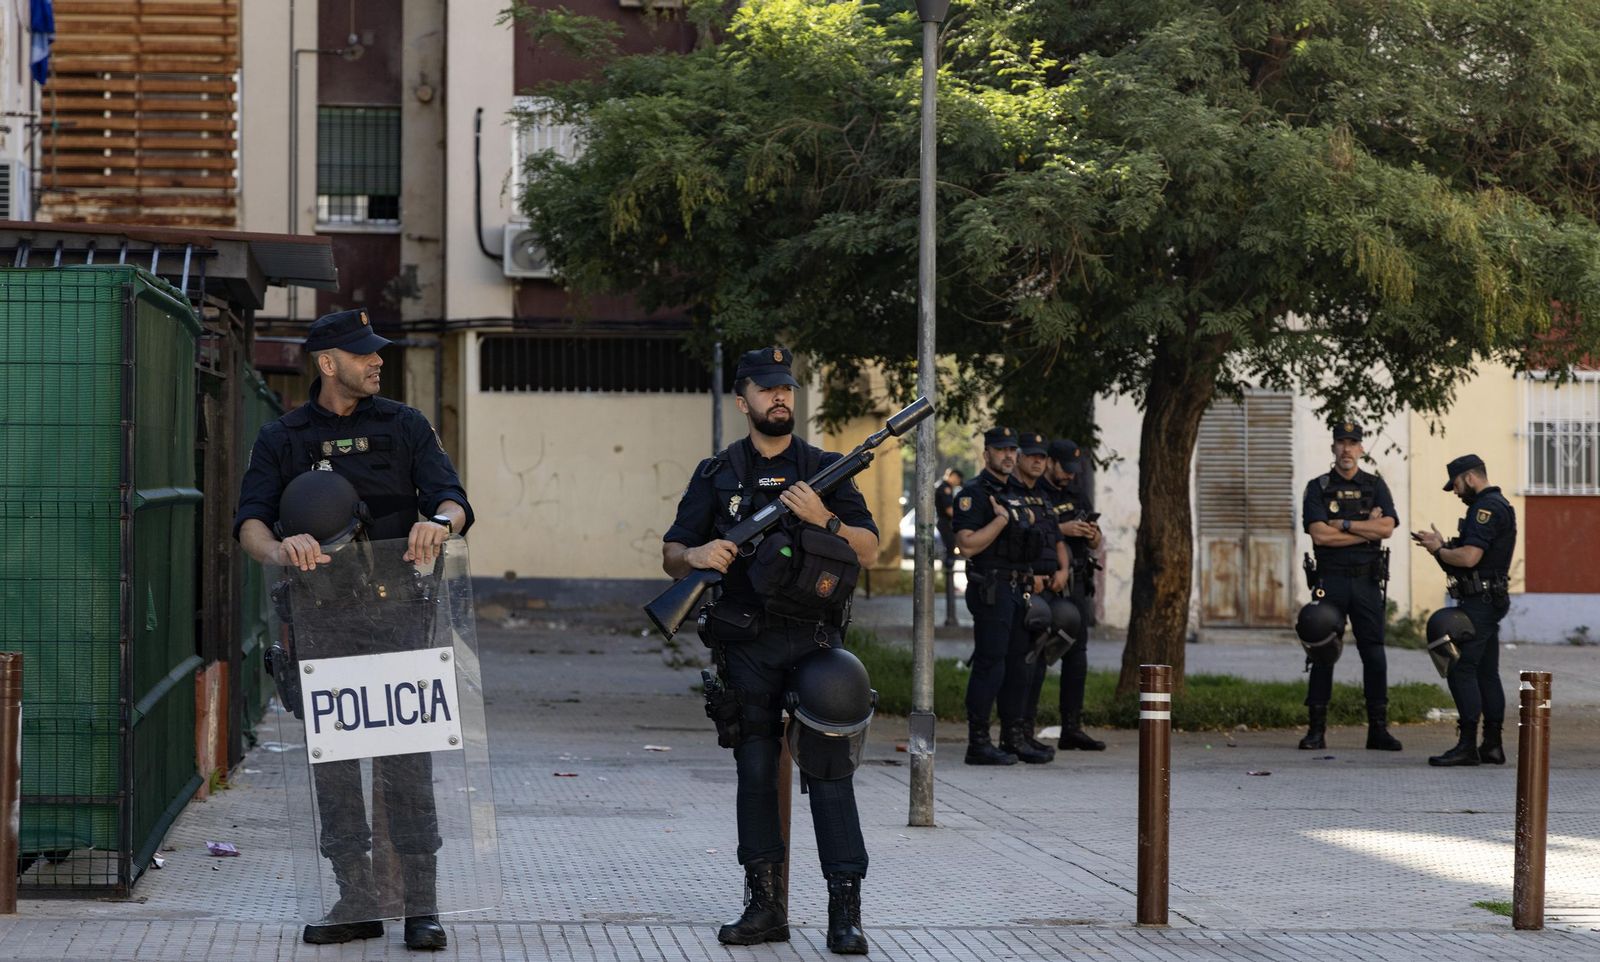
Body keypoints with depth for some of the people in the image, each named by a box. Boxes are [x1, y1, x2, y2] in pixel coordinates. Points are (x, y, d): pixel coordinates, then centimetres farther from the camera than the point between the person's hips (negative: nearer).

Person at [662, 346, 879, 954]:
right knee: (755, 774, 4)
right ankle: (766, 907, 10)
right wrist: (696, 556, -14)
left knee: (829, 769, -7)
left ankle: (845, 911, -7)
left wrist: (824, 519, -13)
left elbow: (868, 551, 4)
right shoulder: (717, 475, 10)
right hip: (745, 648, 1)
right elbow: (670, 556, 9)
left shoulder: (825, 470, 9)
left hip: (814, 641, -1)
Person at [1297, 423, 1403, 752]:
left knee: (1374, 654, 0)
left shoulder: (1375, 486, 9)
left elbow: (1386, 528, -7)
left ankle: (1378, 729, 4)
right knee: (1323, 654, -2)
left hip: (1367, 580, 1)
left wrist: (1343, 524, -10)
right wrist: (1366, 530, -8)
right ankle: (1317, 730, 1)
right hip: (1330, 580, -1)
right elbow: (1320, 535, -10)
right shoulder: (1318, 488, 4)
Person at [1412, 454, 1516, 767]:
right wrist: (1441, 545, 13)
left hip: (1479, 601, -11)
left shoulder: (1486, 509, -15)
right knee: (1486, 672, 11)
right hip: (1489, 601, 11)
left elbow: (1469, 557, -24)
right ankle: (1492, 744, 13)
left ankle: (1467, 745, -14)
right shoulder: (1498, 506, 20)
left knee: (1460, 669, -11)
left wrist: (1438, 549, -7)